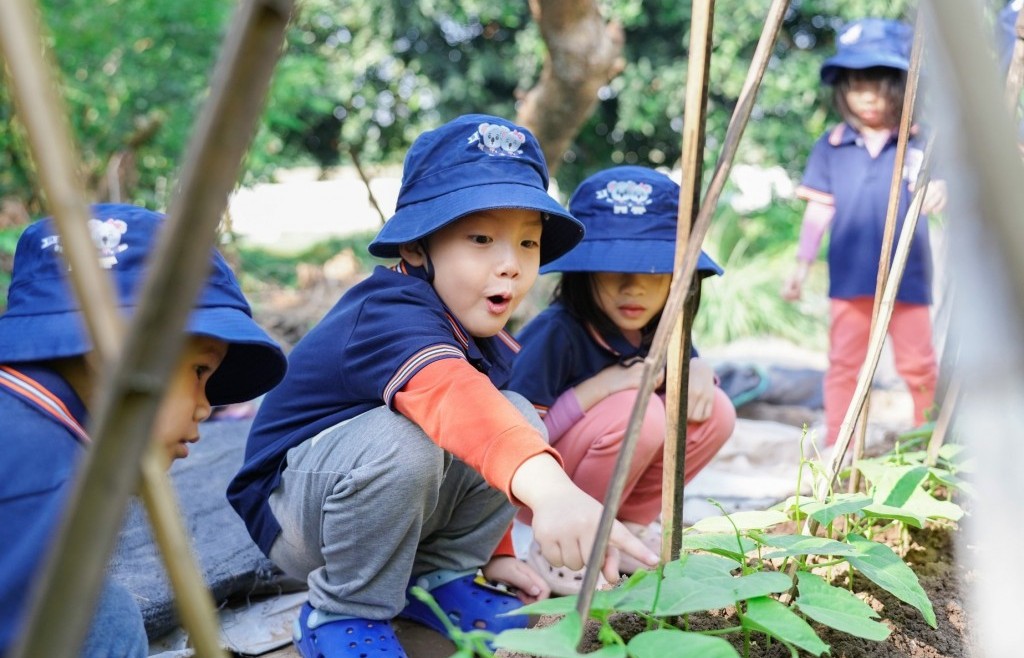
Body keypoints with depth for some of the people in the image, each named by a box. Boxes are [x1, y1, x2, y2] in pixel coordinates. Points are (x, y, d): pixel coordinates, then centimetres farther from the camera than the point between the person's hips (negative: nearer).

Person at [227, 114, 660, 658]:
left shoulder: (488, 338, -4)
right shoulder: (389, 315, -32)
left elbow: (482, 421, 13)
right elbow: (449, 394, -53)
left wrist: (494, 552, 13)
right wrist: (549, 487, -70)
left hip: (400, 508, 7)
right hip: (294, 510, -7)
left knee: (518, 420, -13)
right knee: (404, 438, -37)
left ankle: (438, 578, 5)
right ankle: (342, 613, -12)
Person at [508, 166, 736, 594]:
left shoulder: (661, 330, -5)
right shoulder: (556, 334, -25)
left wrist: (698, 370, -13)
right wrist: (599, 387, -30)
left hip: (605, 486, 7)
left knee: (715, 413, -9)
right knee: (638, 412, -30)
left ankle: (626, 526, 4)